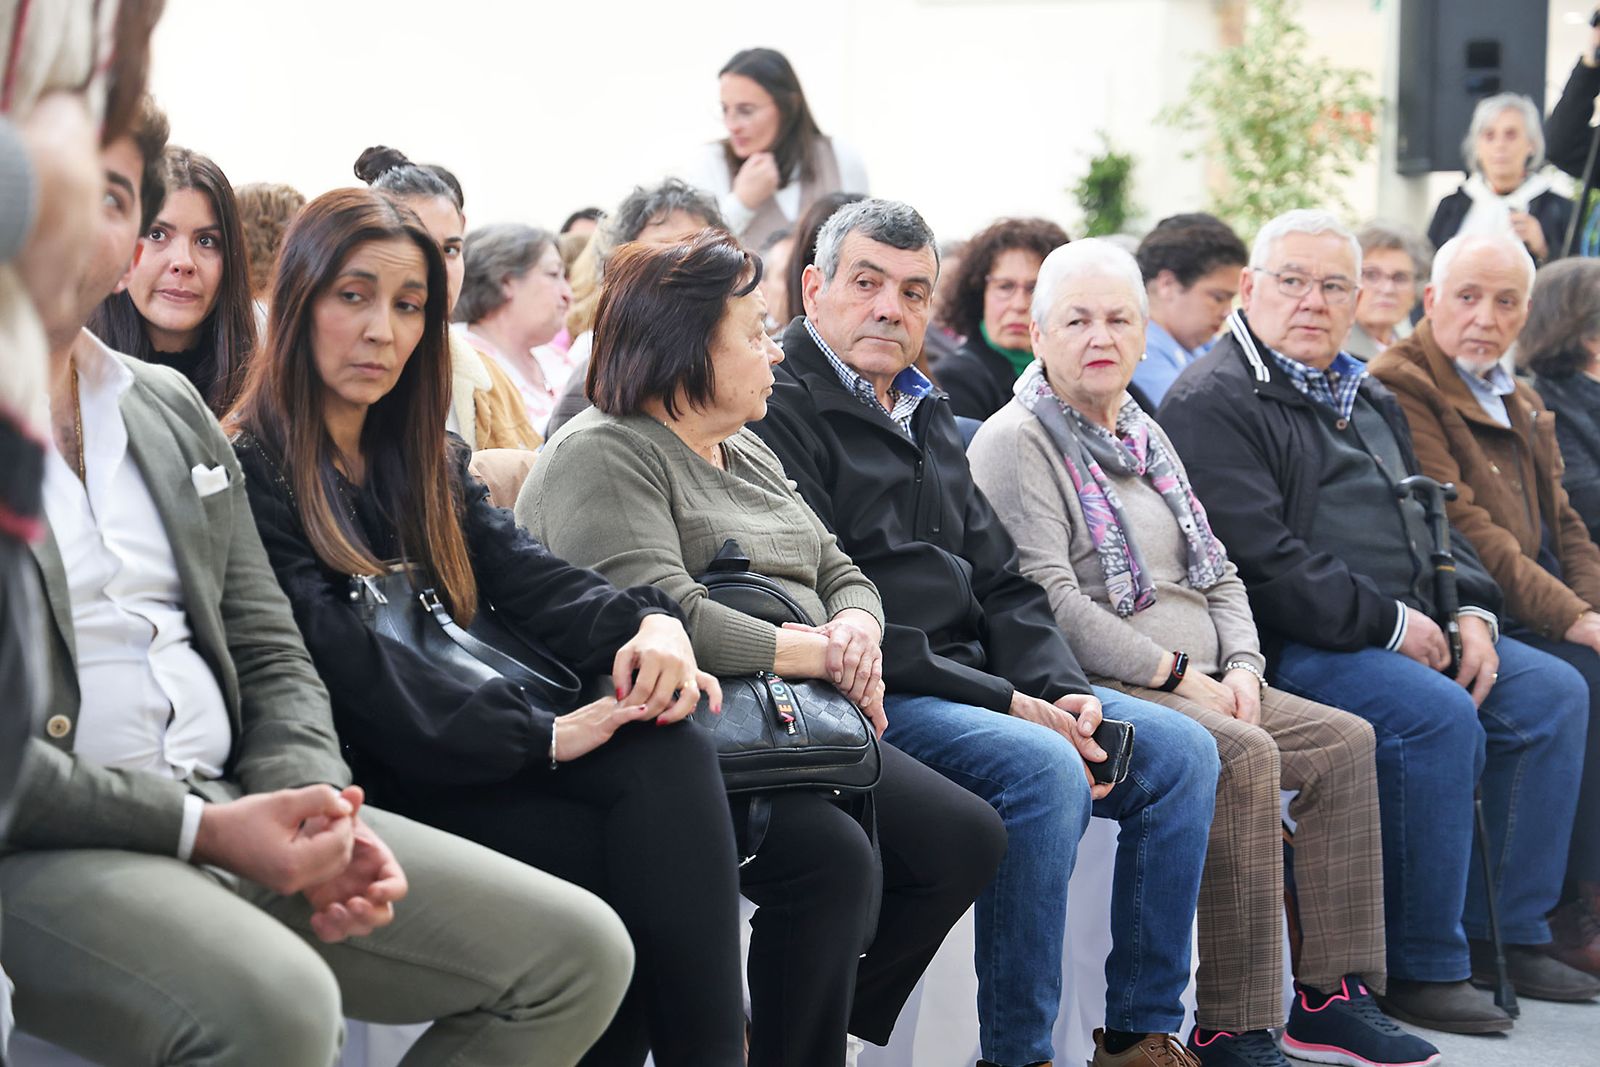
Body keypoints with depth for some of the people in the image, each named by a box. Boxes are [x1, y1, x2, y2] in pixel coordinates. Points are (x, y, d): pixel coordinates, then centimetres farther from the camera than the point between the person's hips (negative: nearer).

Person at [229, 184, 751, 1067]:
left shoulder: (424, 461, 21)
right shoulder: (251, 471, -6)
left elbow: (520, 568, 6)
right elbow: (338, 661, -17)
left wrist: (646, 623, -16)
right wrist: (543, 735, -22)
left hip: (465, 751, 7)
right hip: (371, 778, -7)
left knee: (667, 749, -23)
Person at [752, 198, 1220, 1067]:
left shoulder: (926, 416, 21)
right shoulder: (782, 411, -9)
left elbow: (1000, 583, 19)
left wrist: (1062, 692, -1)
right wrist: (1003, 702, -18)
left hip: (971, 683, 9)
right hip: (873, 697, -9)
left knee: (1182, 752, 0)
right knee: (1044, 768, -32)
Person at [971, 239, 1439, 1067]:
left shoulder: (1145, 437, 21)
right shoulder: (1015, 442, -7)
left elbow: (1218, 574, 23)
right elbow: (1048, 601, -18)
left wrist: (1240, 667, 2)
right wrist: (1178, 673, -16)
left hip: (1200, 687, 9)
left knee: (1344, 742, -5)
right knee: (1244, 757, -30)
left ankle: (1333, 995, -4)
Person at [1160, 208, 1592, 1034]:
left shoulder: (1365, 398, 21)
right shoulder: (1214, 403, -10)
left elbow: (1430, 518, 24)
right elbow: (1262, 561, -20)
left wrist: (1469, 611, 4)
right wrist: (1390, 625, -18)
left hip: (1411, 631, 10)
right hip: (1288, 648, -10)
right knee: (1439, 715, -29)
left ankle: (1505, 933, 6)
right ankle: (1421, 967, -19)